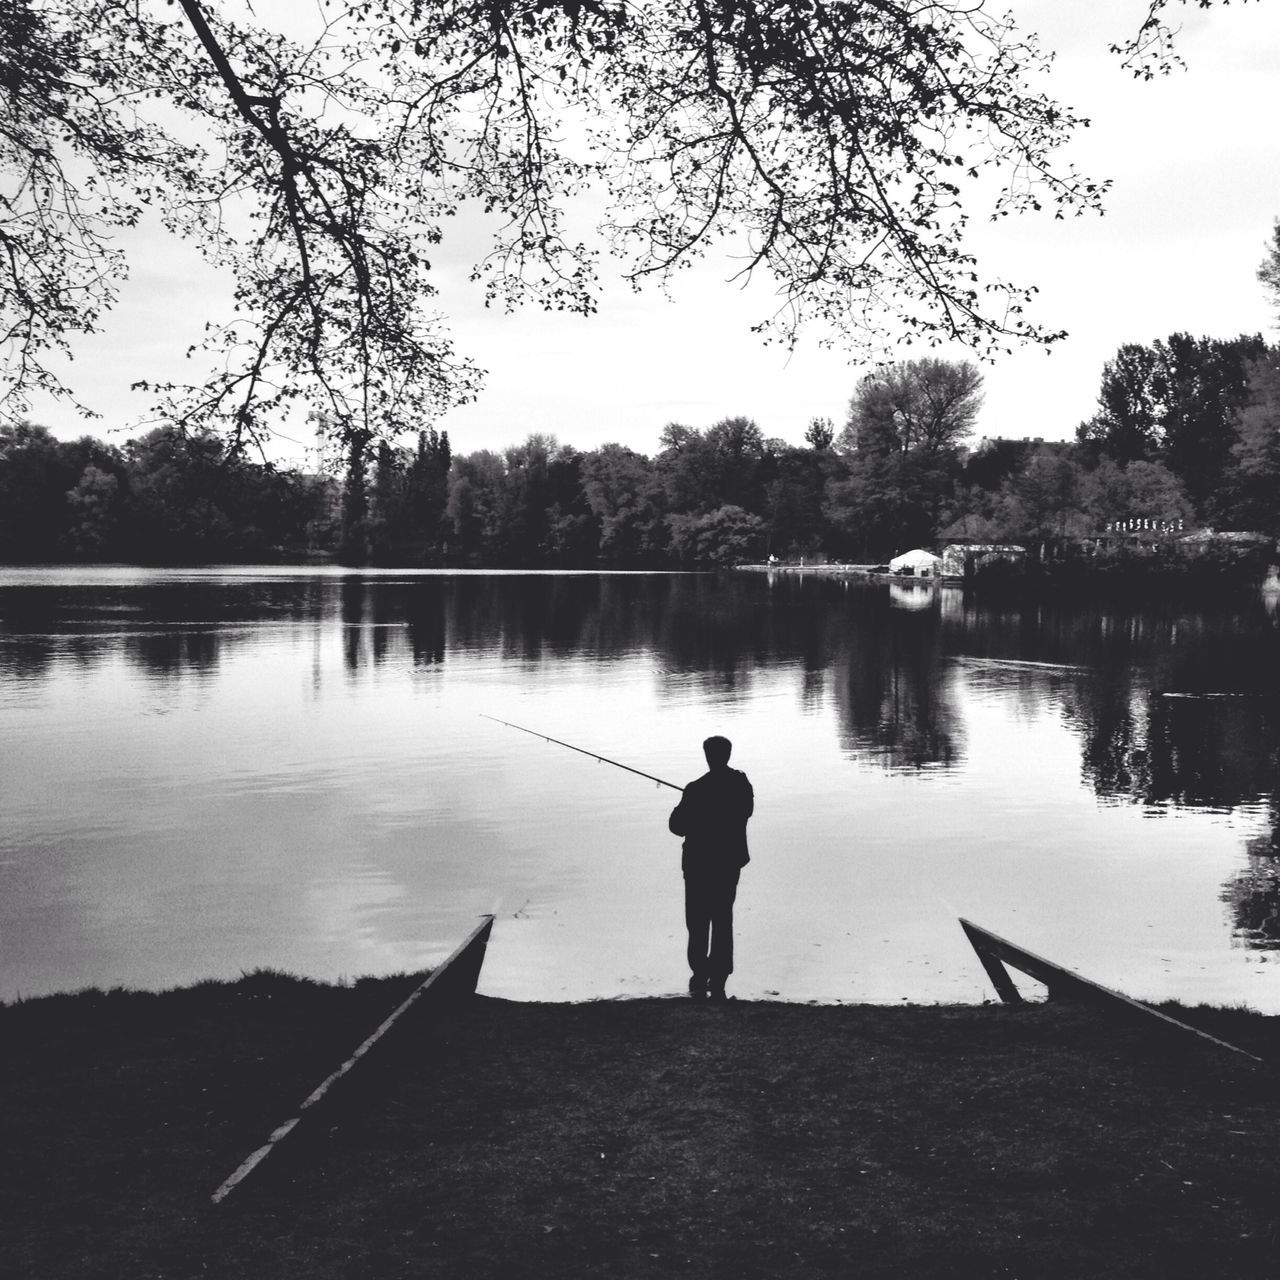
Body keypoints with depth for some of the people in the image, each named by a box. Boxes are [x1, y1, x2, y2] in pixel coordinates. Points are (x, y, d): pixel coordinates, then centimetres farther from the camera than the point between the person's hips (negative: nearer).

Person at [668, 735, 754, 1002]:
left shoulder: (696, 790, -19)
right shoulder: (742, 784, -5)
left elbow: (678, 827, -12)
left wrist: (680, 810, 7)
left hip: (700, 865, -4)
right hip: (731, 862, 4)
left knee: (698, 924, 8)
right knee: (723, 921, 13)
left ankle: (700, 981, 8)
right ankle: (718, 982, 15)